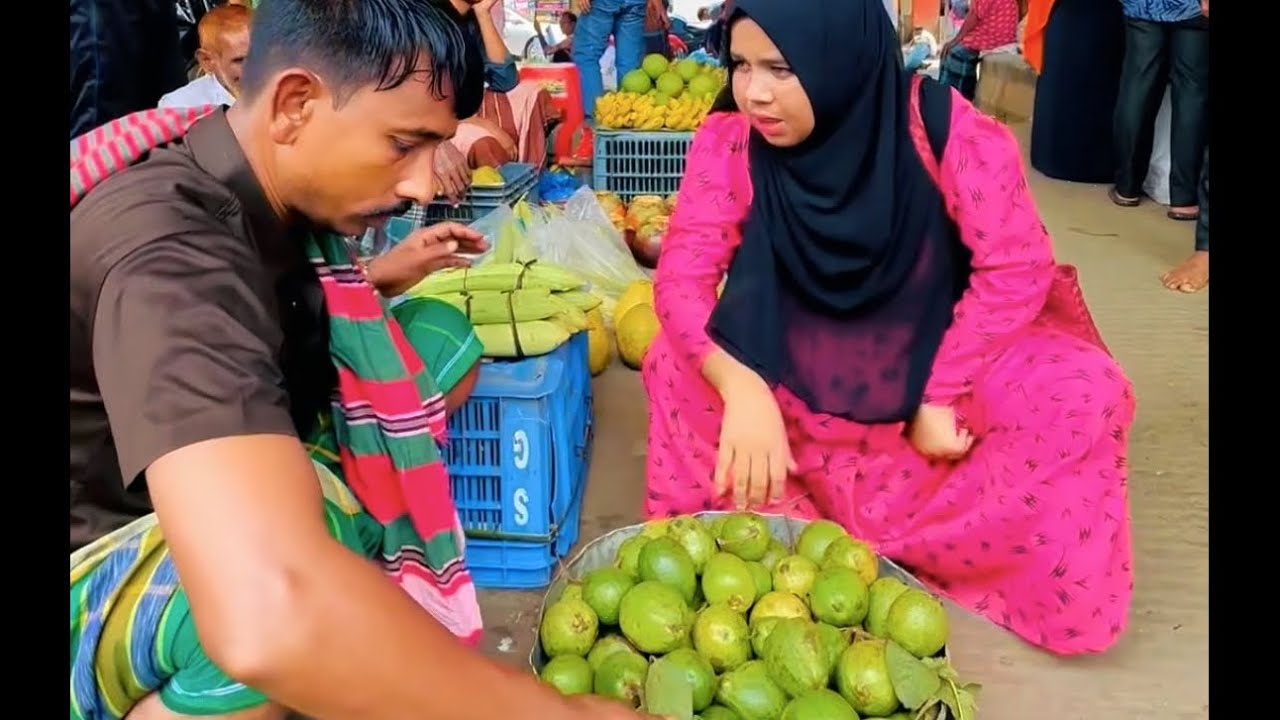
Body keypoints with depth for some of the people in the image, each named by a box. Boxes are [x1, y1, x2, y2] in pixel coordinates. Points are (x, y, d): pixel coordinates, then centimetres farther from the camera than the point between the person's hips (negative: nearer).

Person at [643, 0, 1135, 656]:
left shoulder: (944, 128, -23)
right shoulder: (730, 140, -18)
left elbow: (1016, 268, -20)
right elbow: (682, 273, -24)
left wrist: (937, 394, -24)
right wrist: (741, 388, -41)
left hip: (937, 350, 0)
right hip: (795, 368, 1)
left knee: (1086, 395, -23)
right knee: (675, 367, -24)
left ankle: (883, 544, -14)